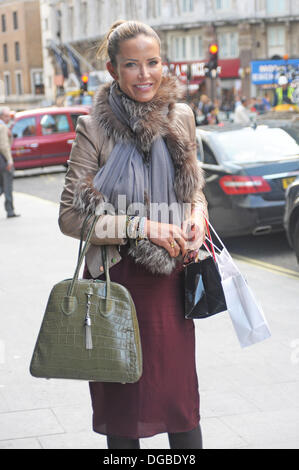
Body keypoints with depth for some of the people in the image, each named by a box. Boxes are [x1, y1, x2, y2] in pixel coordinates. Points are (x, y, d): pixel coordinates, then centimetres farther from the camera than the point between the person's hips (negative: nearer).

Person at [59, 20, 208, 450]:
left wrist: (197, 216, -5)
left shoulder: (181, 116, 4)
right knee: (122, 397, 8)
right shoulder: (94, 128, -9)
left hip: (172, 278, 3)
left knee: (181, 392, 9)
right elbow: (71, 216, -10)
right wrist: (144, 227, -17)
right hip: (117, 279, -3)